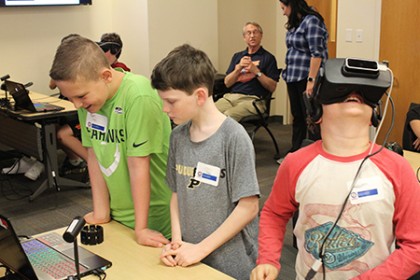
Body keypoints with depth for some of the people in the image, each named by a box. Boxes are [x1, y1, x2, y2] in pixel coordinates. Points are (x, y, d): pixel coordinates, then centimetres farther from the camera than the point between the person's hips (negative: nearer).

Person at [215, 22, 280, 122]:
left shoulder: (268, 57, 10)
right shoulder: (237, 56, 24)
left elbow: (272, 87, 1)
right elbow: (227, 83, 14)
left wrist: (256, 71, -8)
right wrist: (238, 68, -1)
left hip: (253, 99, -4)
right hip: (230, 96, 4)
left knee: (228, 115, -34)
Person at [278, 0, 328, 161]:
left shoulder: (311, 21, -12)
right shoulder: (295, 23, 14)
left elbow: (316, 53, -18)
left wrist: (311, 80, -22)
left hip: (306, 79, -9)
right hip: (293, 78, 9)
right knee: (297, 117, 13)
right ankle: (294, 153, 21)